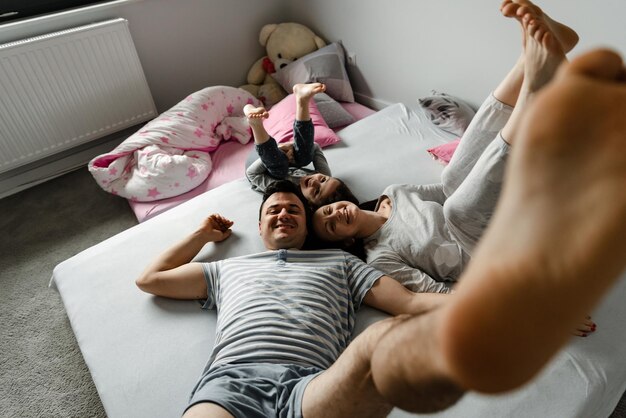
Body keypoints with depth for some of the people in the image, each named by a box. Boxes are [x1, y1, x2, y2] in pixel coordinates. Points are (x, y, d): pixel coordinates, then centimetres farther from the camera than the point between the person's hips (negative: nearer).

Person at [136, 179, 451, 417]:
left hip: (311, 381, 1)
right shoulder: (229, 269, 31)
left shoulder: (340, 262, 26)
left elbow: (410, 302, 18)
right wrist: (204, 234, 39)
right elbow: (149, 280, 34)